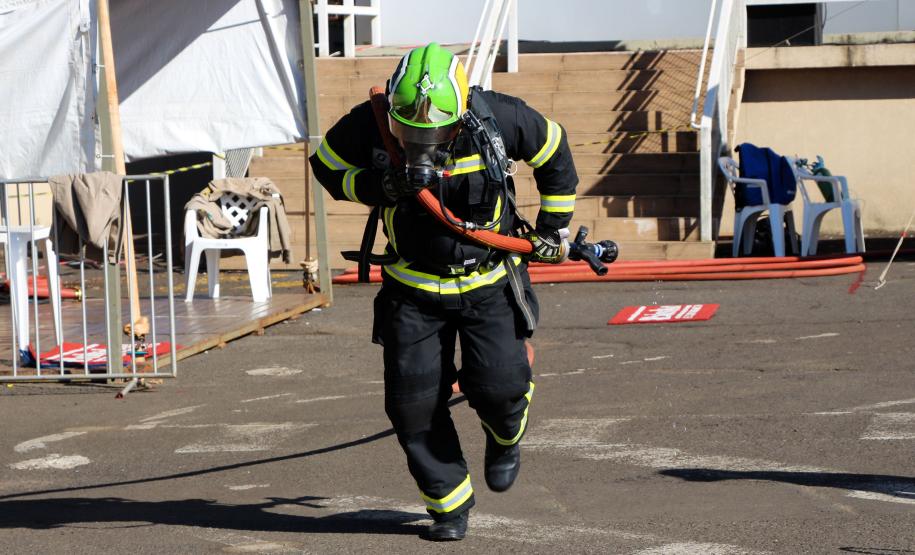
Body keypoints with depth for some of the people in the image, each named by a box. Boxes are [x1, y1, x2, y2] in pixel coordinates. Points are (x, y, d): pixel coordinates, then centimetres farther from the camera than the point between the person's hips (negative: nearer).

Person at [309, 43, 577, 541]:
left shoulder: (498, 118, -17)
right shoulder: (369, 125, -17)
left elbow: (554, 153, 2)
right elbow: (326, 166, 0)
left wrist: (553, 225, 9)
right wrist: (377, 187, -20)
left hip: (489, 280, -1)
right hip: (413, 287, 1)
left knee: (498, 385, -12)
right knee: (413, 401, -5)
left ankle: (505, 437, 27)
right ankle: (449, 501, 15)